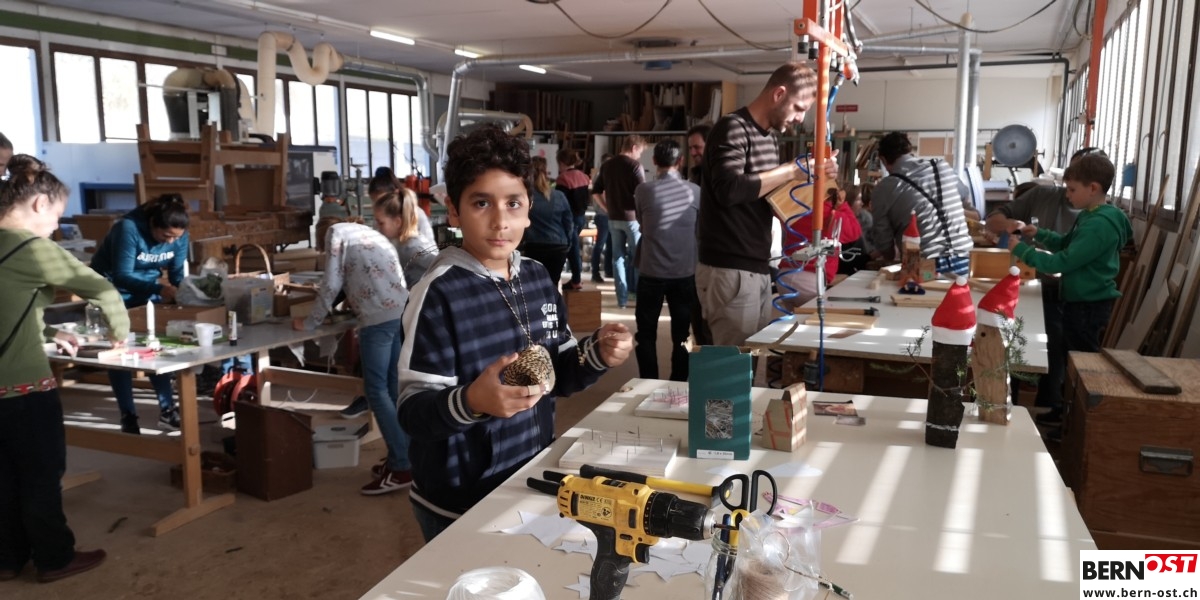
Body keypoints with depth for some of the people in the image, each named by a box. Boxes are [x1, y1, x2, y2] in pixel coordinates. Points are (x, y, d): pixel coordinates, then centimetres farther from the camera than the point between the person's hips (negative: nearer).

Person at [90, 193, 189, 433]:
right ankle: (128, 415, 4)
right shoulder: (129, 228, -32)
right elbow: (122, 276, -34)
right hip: (112, 290, -4)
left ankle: (167, 409, 7)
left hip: (146, 290, 4)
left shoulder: (179, 235, -17)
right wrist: (159, 289, -47)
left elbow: (178, 273, -9)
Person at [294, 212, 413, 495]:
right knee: (393, 387, 12)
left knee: (376, 390, -2)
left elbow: (331, 284, 4)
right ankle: (400, 459, 17)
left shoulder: (337, 232, 9)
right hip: (403, 314, 7)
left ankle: (402, 467, -4)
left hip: (379, 319, -7)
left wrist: (311, 322, 12)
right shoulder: (377, 237, 29)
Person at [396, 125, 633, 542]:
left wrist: (598, 354, -9)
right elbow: (413, 411, -23)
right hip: (461, 506, -6)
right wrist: (472, 401, -41)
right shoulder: (439, 293, -20)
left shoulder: (538, 278, 0)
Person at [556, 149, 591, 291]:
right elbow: (587, 200, 12)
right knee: (575, 247, 16)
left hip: (570, 218, -8)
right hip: (582, 216, 8)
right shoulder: (583, 176, 8)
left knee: (572, 248, 0)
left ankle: (576, 281, 5)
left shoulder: (563, 178, -15)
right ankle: (577, 277, 19)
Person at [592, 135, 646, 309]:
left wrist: (608, 207, 14)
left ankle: (622, 298, 9)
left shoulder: (607, 165, 8)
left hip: (613, 218, 5)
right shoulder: (635, 165, -11)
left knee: (618, 257, 8)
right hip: (632, 217, -5)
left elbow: (596, 191, 11)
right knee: (637, 257, 6)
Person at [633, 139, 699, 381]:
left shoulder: (644, 190, -7)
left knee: (646, 333, 10)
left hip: (651, 272, -1)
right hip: (685, 273, 2)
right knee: (681, 333, 11)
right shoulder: (694, 191, -3)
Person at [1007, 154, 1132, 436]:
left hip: (1090, 305, -10)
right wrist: (1039, 234, 5)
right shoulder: (1089, 216, 7)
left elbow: (1062, 263, -27)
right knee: (1070, 358, 20)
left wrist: (1021, 249, -19)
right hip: (1079, 300, 10)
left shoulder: (1100, 225, -25)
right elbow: (1067, 244, 22)